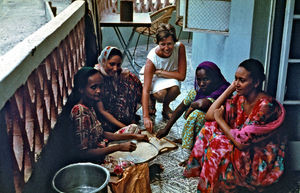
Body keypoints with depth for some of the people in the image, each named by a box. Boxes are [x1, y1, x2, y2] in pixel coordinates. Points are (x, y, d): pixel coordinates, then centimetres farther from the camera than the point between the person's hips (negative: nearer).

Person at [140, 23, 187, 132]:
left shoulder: (179, 48, -26)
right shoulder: (152, 59, -32)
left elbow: (181, 76, -23)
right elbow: (145, 90, -37)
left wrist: (159, 72, -30)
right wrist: (146, 117, -45)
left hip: (170, 79, 2)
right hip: (150, 78, -2)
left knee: (175, 87, -34)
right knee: (160, 93, -36)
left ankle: (166, 106, 0)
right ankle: (151, 100, 3)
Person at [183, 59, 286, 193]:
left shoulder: (266, 107, -26)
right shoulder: (240, 98, -1)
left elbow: (242, 143, -28)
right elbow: (209, 116, -4)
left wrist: (220, 119, -14)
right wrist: (230, 89, -7)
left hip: (263, 163, -8)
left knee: (218, 145, -25)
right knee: (210, 128, -7)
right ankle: (196, 169, 4)